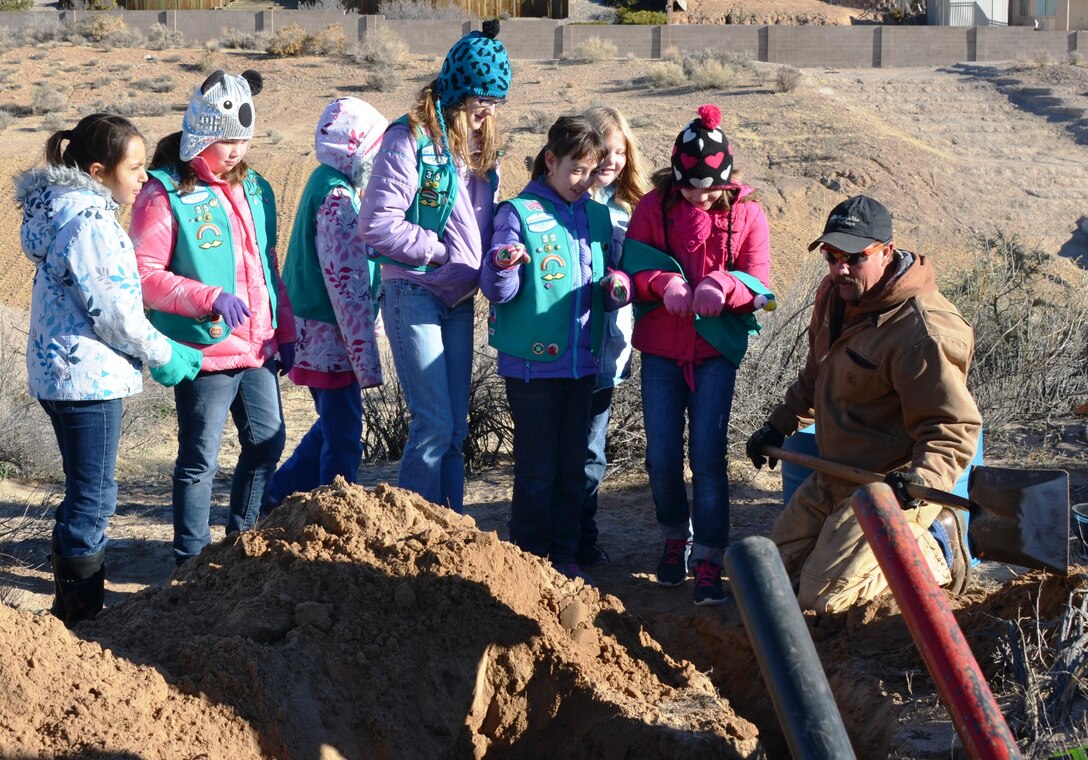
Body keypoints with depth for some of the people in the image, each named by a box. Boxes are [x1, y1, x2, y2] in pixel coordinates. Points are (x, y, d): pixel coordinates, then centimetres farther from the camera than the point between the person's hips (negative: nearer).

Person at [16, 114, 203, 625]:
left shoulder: (63, 209, 12)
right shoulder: (88, 221, -19)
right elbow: (112, 309, -20)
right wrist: (162, 355, -6)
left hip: (58, 372, 10)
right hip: (88, 377, -10)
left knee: (85, 497, 18)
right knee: (92, 501, -2)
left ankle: (75, 611, 26)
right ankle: (80, 617, 5)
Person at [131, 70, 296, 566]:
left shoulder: (253, 189, 11)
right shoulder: (164, 195, -12)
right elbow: (144, 275, -16)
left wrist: (284, 332, 17)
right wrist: (210, 298, -24)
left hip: (257, 348, 7)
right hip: (203, 353, -7)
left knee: (267, 441, 17)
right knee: (200, 458, 1)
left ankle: (242, 539, 35)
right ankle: (191, 558, 13)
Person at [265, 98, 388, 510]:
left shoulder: (325, 183, 12)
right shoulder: (337, 197, -19)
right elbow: (348, 285, -21)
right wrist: (366, 358, -20)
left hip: (316, 335, 10)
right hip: (332, 337, -10)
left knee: (334, 426, 20)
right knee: (343, 438, -2)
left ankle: (278, 499, 27)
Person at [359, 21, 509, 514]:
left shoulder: (482, 145, 12)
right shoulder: (410, 138, -12)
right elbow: (377, 225, -17)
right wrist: (443, 252, -15)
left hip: (459, 301, 7)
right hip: (414, 294, -7)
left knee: (455, 428, 9)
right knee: (434, 424, -10)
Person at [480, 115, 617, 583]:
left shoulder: (597, 217, 10)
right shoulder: (520, 214, -7)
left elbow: (605, 277, 18)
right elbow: (497, 292, -10)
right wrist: (503, 266, -32)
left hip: (581, 360, 5)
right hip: (532, 363, -5)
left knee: (573, 466, 11)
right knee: (537, 468, -1)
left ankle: (564, 556, 20)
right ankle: (531, 559, 9)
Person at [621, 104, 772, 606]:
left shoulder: (746, 214, -4)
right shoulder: (652, 208, -3)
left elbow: (759, 286, -4)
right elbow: (631, 271, -2)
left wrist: (723, 287, -25)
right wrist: (663, 283, -22)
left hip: (716, 349, -1)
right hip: (661, 349, 1)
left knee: (707, 455, -8)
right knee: (662, 456, 3)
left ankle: (708, 563, -4)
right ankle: (675, 538, 28)